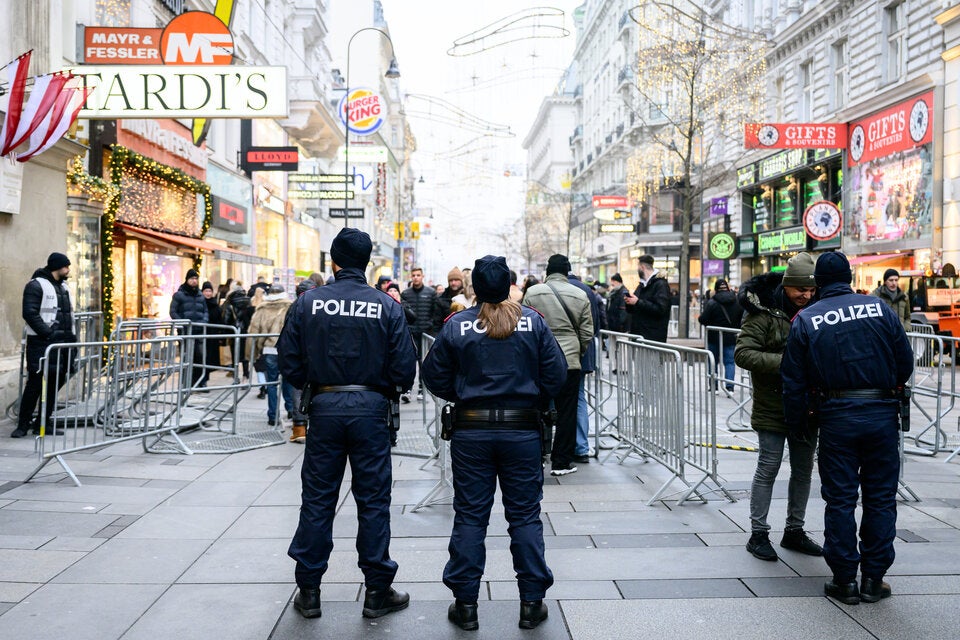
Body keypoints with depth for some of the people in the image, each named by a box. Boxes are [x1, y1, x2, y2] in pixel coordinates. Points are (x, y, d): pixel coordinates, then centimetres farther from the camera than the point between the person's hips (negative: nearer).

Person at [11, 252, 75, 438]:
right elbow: (29, 313, -15)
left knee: (55, 382, 8)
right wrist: (48, 333, -19)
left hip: (62, 343, 8)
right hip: (42, 343, -8)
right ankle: (23, 424, 4)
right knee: (35, 382, -6)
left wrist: (72, 336, 11)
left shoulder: (63, 287, 18)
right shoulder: (36, 285, -7)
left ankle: (43, 422, 17)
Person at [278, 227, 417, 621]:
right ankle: (377, 593, 17)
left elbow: (289, 362, -3)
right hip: (370, 408, -1)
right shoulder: (386, 306, -7)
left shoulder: (308, 302, -4)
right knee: (373, 500, 9)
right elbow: (405, 369, -9)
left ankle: (308, 591, 22)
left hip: (324, 407, 1)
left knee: (317, 499, 12)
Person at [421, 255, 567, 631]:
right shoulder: (533, 322, -5)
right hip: (522, 430, 0)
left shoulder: (457, 325, -5)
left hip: (471, 431, 0)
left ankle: (466, 604, 17)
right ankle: (531, 603, 17)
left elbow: (434, 378, -1)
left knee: (470, 516, 9)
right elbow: (556, 374, -4)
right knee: (525, 515, 10)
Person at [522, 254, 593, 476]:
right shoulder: (580, 296, 2)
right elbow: (587, 333, 5)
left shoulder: (532, 293, 0)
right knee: (567, 412, 6)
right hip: (569, 361, 0)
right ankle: (561, 462, 11)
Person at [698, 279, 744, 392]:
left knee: (713, 361, 12)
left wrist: (699, 318, 6)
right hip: (731, 337, 2)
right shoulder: (737, 302, 1)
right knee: (729, 361, 5)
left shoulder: (712, 303, -12)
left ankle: (714, 386, 15)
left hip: (714, 337, -2)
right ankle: (729, 387, -7)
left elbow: (703, 320, -15)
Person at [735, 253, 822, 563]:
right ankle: (758, 534, 10)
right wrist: (783, 362, -27)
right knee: (768, 468, -1)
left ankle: (794, 531, 28)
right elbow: (742, 353, -18)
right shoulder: (764, 313, -11)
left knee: (804, 469, 13)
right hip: (772, 407, -6)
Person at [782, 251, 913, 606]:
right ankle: (873, 579, 17)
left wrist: (797, 424, 11)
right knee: (880, 497, 11)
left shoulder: (804, 321, -1)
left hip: (836, 417, -1)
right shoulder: (881, 309, 1)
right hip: (882, 414, 1)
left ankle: (845, 580, 13)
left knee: (840, 499, 8)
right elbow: (906, 364, 4)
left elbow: (793, 381, -1)